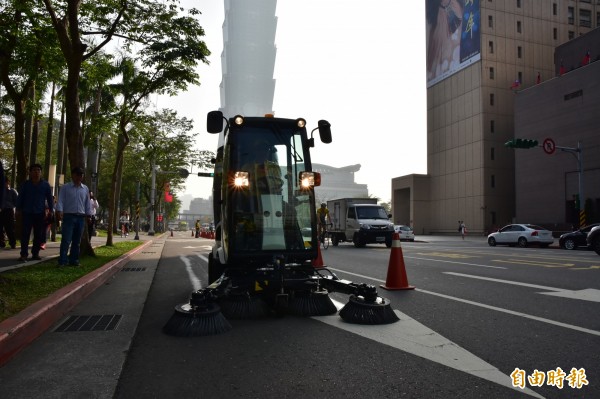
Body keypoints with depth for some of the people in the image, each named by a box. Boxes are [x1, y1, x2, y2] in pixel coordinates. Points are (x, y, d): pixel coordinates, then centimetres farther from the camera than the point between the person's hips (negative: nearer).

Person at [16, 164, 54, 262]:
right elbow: (20, 197, 9)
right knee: (25, 234, -6)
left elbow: (49, 198, 8)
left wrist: (51, 210, 2)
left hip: (40, 213, 1)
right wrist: (18, 209, 2)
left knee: (38, 234, 3)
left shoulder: (45, 185, 6)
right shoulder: (25, 184, 7)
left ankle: (35, 253, 11)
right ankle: (23, 254, -5)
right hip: (27, 213, -1)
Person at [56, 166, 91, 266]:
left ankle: (74, 260, 15)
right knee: (66, 240, -9)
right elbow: (60, 200, -6)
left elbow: (87, 203, 15)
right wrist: (59, 211, -20)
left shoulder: (85, 189, 13)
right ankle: (62, 261, -7)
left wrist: (88, 215, 10)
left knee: (77, 241, 8)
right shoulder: (65, 187, 2)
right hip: (68, 216, -4)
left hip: (81, 217, 4)